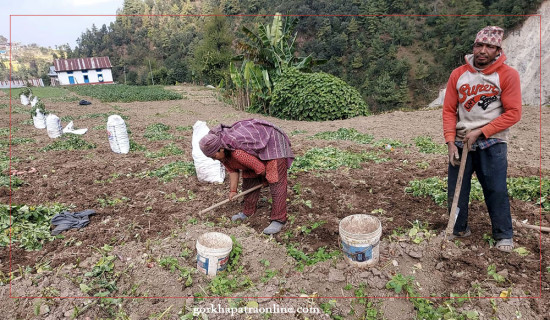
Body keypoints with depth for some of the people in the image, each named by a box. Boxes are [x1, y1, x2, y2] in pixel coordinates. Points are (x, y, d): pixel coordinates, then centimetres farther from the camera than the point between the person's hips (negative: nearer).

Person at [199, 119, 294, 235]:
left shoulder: (237, 152, -38)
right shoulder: (222, 151, -11)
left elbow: (260, 168, -27)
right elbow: (232, 169, 2)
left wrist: (265, 180, -7)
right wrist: (233, 190, 0)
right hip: (257, 148, 9)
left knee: (276, 182, -12)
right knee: (249, 178, 10)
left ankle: (279, 220, -7)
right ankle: (248, 212, 24)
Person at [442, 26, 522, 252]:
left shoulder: (508, 75, -5)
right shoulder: (458, 74, 3)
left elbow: (513, 113, -8)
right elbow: (449, 110, 3)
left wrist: (480, 131, -15)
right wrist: (450, 142, -5)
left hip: (492, 144, -2)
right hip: (461, 143, 3)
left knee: (496, 190, 1)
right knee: (456, 190, 6)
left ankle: (504, 235, 20)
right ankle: (459, 230, 24)